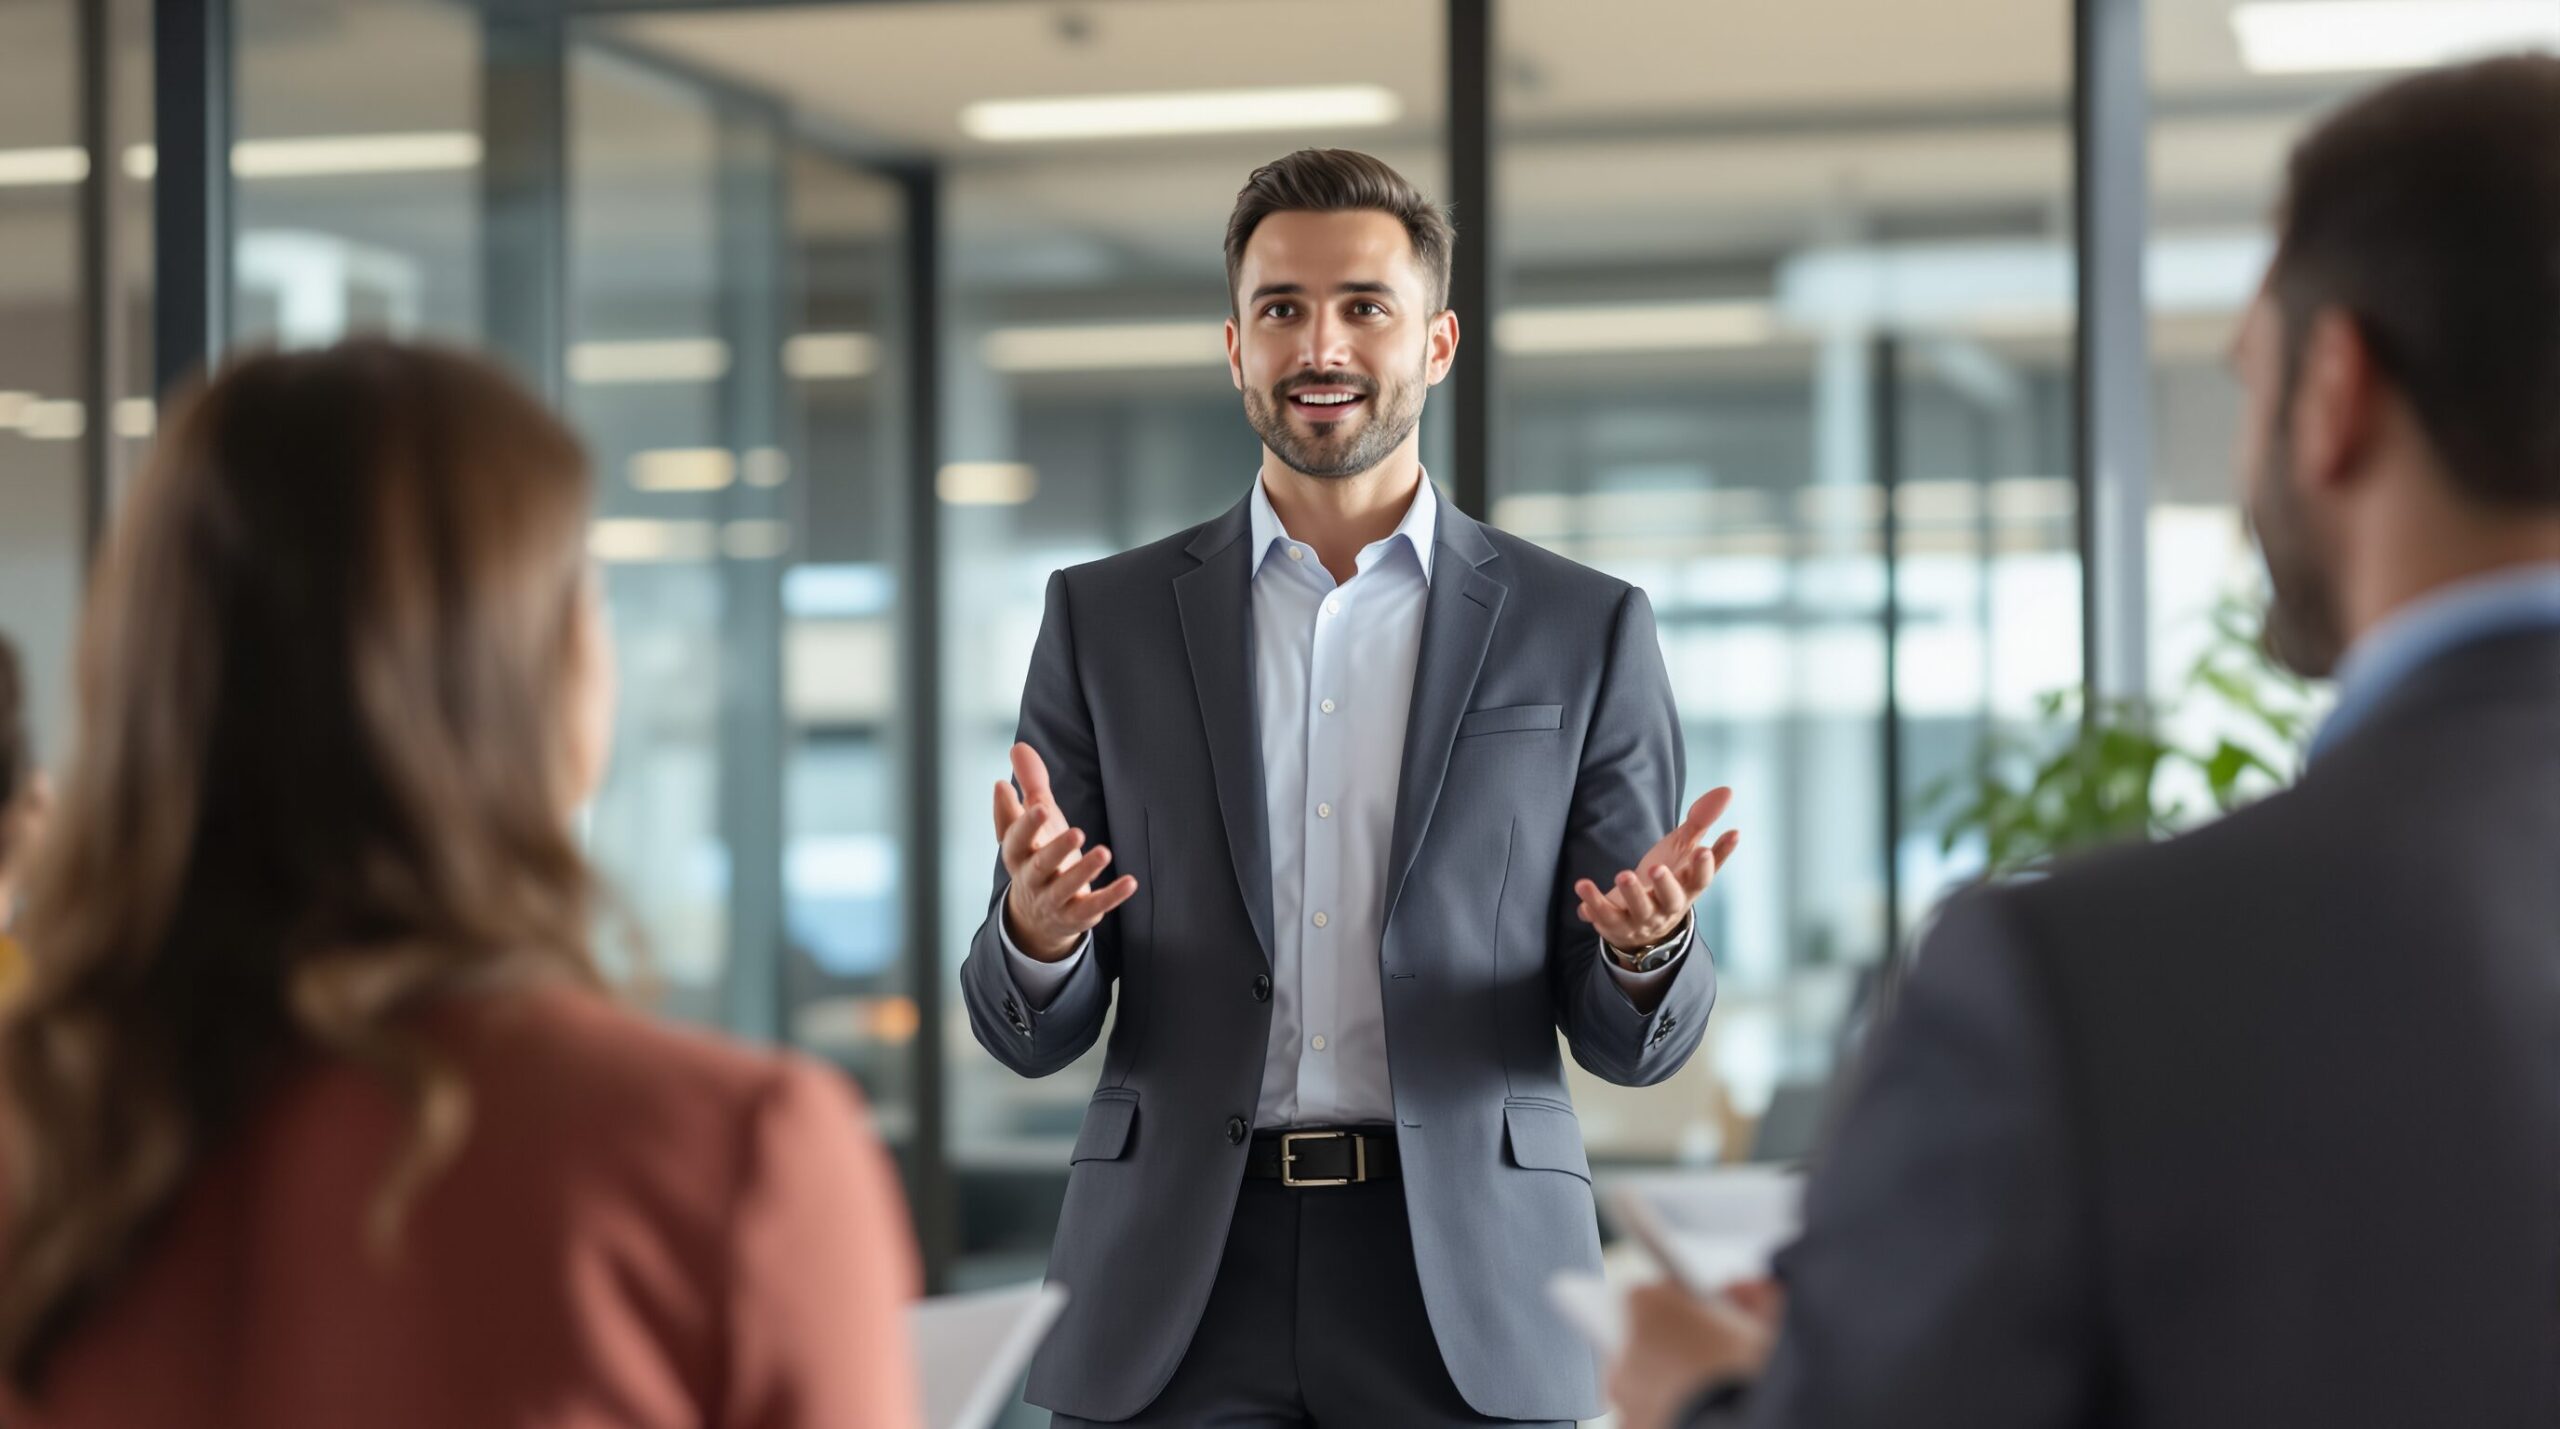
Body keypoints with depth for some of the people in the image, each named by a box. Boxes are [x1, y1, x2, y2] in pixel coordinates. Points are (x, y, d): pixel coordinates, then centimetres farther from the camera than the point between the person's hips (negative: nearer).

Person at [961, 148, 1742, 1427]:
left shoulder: (1583, 633, 5)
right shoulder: (1106, 621, 8)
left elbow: (1630, 1041, 6)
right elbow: (1033, 1034, 7)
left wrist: (1645, 952, -17)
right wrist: (1036, 932, -16)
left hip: (1465, 1299, 0)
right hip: (1175, 1299, 1)